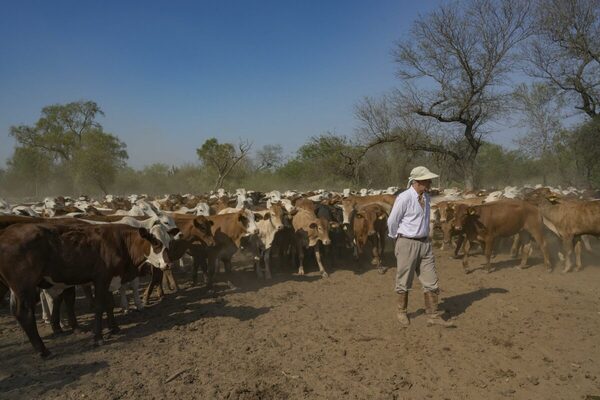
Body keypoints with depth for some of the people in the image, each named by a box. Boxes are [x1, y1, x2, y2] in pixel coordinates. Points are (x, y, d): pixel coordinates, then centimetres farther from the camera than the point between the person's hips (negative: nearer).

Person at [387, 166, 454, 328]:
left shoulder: (425, 197, 7)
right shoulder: (404, 198, -17)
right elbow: (392, 221, -9)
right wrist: (398, 237, 5)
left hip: (425, 243, 7)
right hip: (407, 244, -6)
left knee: (431, 282, 7)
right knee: (404, 282, 8)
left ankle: (433, 316, 16)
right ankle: (402, 313, 26)